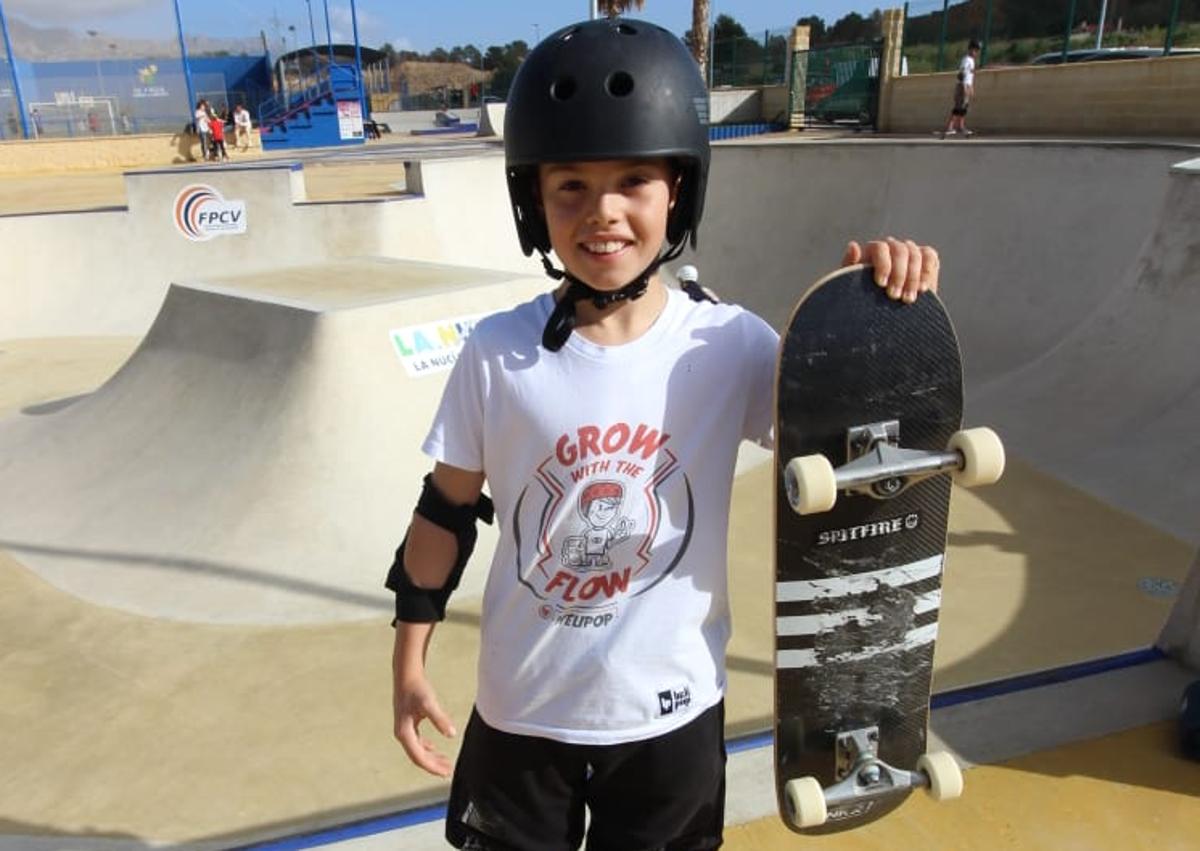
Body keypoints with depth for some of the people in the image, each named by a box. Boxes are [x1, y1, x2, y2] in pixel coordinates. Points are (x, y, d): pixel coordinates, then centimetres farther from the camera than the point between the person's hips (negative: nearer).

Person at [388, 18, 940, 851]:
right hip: (521, 706, 1)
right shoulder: (496, 353, -14)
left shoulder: (730, 344, -15)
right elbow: (446, 512, -4)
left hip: (670, 708, 0)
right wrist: (410, 660, 2)